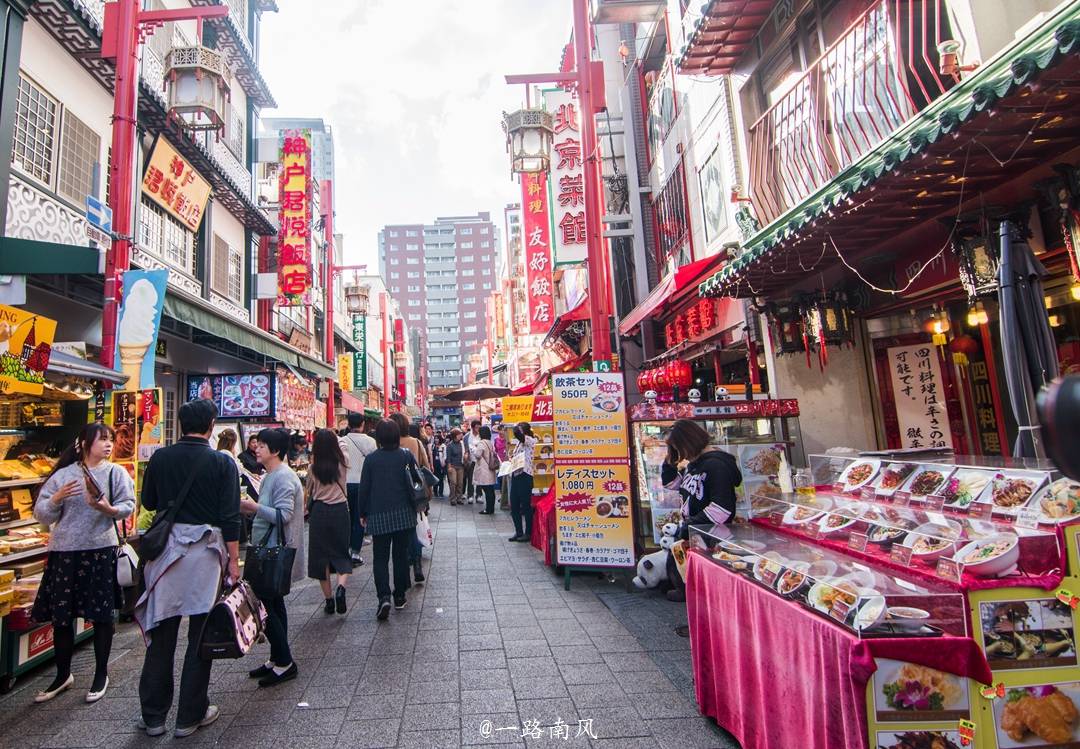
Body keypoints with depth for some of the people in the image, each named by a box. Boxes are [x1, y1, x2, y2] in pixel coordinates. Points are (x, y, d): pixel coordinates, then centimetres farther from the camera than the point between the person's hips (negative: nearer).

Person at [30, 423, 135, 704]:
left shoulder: (116, 473, 1)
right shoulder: (62, 474, 3)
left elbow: (128, 506, -3)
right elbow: (42, 515, 4)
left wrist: (109, 509, -23)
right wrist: (57, 498, -15)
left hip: (101, 550, -1)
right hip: (64, 552, 2)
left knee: (102, 615, 5)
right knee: (61, 617, 10)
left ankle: (101, 675, 21)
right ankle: (63, 675, 30)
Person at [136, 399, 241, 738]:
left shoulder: (160, 458, -1)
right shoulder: (222, 462, -10)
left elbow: (148, 502, 12)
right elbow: (230, 517, -12)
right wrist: (234, 559, -5)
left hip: (166, 548, 3)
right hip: (205, 551, -3)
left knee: (162, 633, 13)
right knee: (201, 634, 8)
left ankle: (153, 716, 24)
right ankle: (190, 716, 19)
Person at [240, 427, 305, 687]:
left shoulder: (283, 477, -18)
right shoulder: (272, 475, 14)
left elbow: (284, 515, -25)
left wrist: (253, 507, -27)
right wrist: (250, 509, 10)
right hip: (270, 551, 11)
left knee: (265, 606, -6)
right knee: (273, 604, 16)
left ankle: (284, 663, 5)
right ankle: (278, 660, 26)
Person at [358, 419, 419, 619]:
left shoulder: (371, 459, -5)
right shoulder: (407, 456, -3)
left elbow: (364, 488, 0)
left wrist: (363, 513, 10)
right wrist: (416, 508, 17)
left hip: (379, 515, -1)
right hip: (404, 514, 1)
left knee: (380, 558, 6)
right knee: (401, 554, 13)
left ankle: (384, 597, -10)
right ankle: (400, 596, 19)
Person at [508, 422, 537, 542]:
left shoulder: (530, 441, -8)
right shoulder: (518, 443, 16)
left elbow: (519, 435, -27)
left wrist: (518, 428, -11)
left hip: (525, 475, -8)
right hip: (515, 475, 8)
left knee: (526, 505, -2)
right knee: (514, 505, 9)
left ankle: (528, 533, 8)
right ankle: (518, 532, 21)